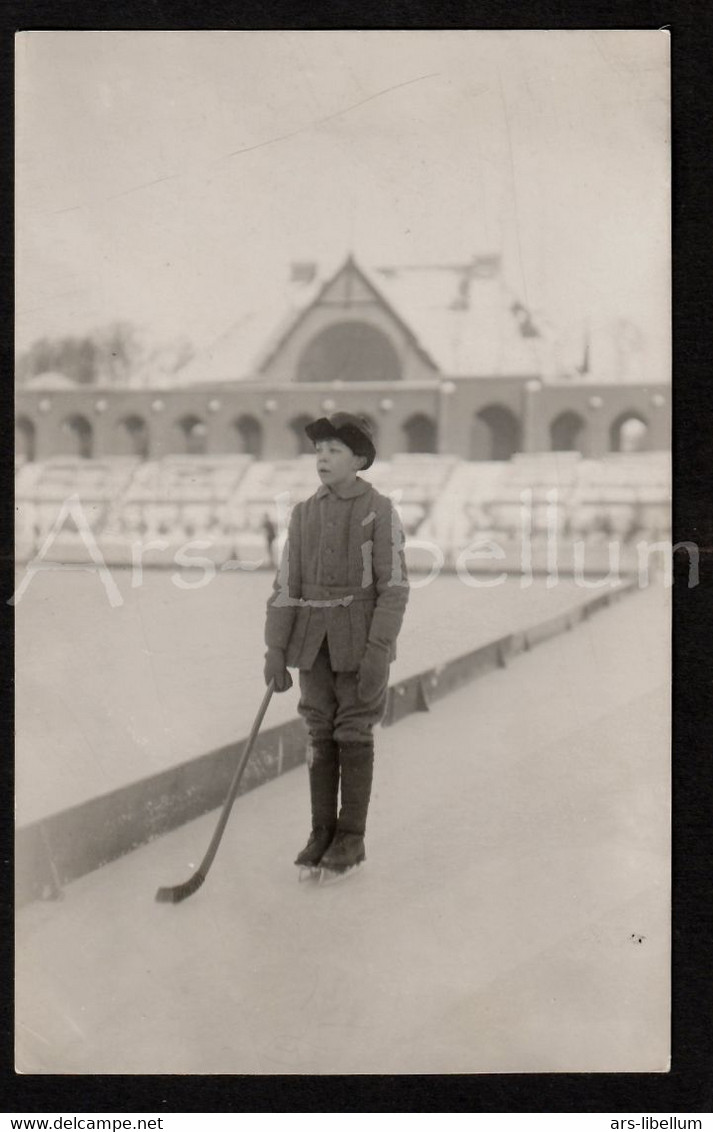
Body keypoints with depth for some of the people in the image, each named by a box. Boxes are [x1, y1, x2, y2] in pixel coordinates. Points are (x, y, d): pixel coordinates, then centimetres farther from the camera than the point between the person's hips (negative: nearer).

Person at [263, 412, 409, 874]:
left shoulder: (379, 511, -7)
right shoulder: (305, 514, 7)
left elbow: (394, 587, -10)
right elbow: (286, 586, 7)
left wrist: (378, 651, -17)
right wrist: (275, 648, 0)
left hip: (359, 640, -4)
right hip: (313, 640, 4)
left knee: (354, 734, 2)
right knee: (320, 735, 9)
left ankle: (351, 837, 12)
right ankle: (322, 833, 18)